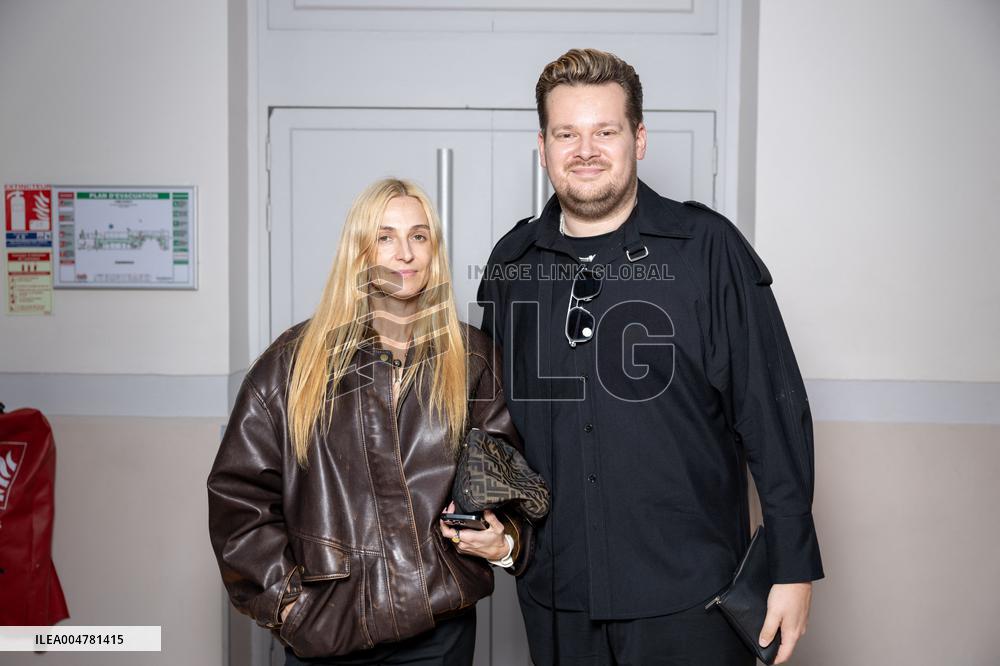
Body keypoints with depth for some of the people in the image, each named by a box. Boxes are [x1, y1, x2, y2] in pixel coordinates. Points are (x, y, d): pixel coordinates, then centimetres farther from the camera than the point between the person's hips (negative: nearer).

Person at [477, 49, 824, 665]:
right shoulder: (511, 264, 4)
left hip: (688, 596, -3)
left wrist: (793, 566, -6)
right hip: (555, 593, 4)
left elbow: (773, 411, -7)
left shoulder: (708, 249, -7)